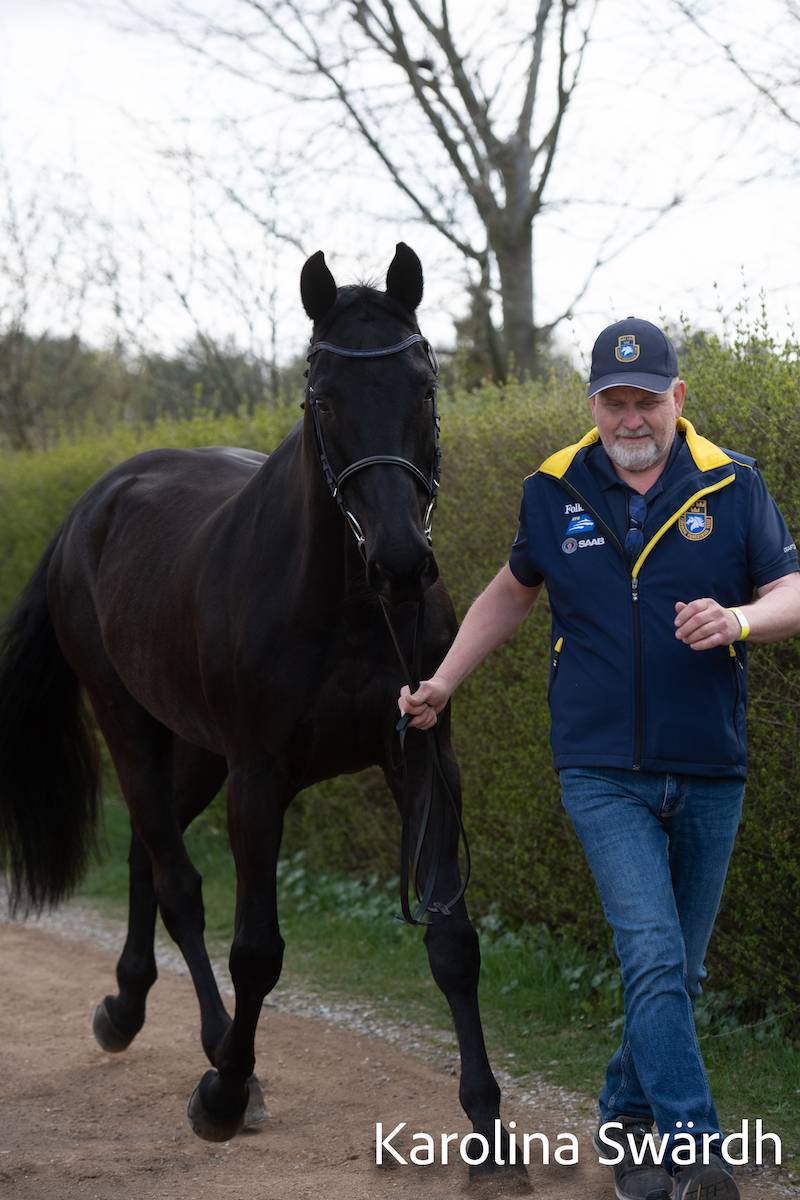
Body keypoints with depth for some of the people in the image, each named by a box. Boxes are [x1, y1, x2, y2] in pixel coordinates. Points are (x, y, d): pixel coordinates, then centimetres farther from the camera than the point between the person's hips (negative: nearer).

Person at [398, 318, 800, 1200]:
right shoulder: (553, 492, 3)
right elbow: (514, 589, 20)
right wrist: (442, 682, 17)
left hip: (708, 774, 2)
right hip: (603, 772, -1)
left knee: (679, 969, 12)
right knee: (653, 955, -16)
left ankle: (627, 1117, 31)